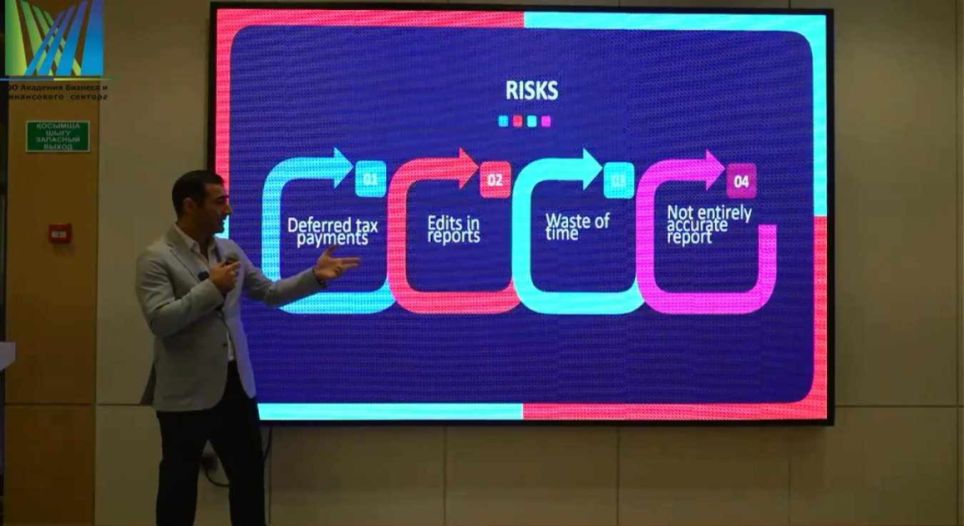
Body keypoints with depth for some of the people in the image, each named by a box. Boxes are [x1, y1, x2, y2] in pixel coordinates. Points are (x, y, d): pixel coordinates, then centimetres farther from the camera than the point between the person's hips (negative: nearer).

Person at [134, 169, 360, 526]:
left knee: (250, 474, 14)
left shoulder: (230, 251, 9)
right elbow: (159, 320, -21)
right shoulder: (156, 258, -10)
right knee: (180, 485, 6)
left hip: (236, 385, 6)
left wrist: (315, 276, 3)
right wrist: (211, 288, -21)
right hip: (186, 393, -6)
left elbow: (271, 294, 15)